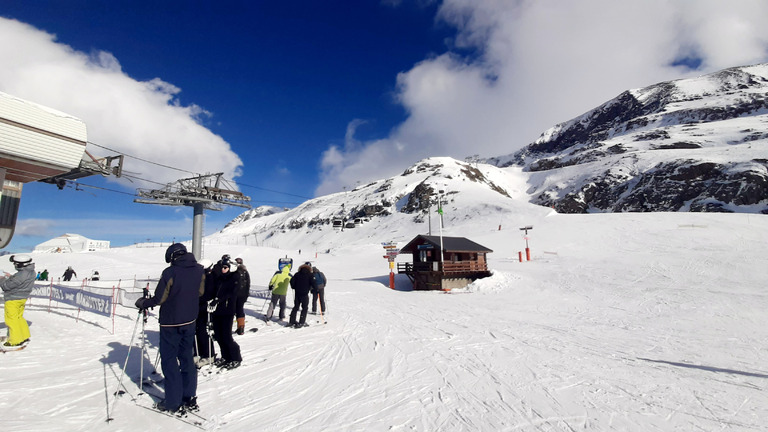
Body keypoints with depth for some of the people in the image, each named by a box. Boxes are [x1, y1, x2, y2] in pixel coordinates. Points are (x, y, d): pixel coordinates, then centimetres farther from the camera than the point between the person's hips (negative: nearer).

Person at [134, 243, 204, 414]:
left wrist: (142, 303, 4)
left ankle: (173, 403, 13)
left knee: (169, 361, 7)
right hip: (190, 321, 6)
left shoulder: (170, 272, -19)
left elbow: (159, 298, -15)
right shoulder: (199, 270, -3)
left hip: (171, 323, -5)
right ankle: (190, 398, 23)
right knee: (187, 358, 16)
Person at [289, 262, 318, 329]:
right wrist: (316, 288, 5)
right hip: (305, 294, -5)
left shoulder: (297, 274, 7)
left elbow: (292, 281, 5)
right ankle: (301, 323, 0)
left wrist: (294, 287, 20)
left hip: (297, 293, 5)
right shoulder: (310, 275, -7)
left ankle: (292, 321, 17)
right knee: (304, 308, 5)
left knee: (296, 307, 16)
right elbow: (313, 283, -12)